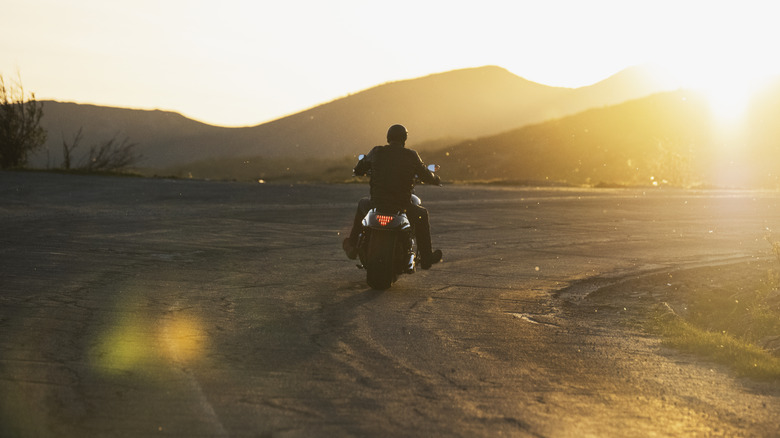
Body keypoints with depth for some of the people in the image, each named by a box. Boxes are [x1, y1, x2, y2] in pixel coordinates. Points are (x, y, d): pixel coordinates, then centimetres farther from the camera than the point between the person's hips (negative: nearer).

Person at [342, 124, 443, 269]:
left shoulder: (377, 152, -1)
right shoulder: (411, 155, -4)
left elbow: (358, 170, 13)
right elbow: (426, 176, 6)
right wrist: (436, 179, 31)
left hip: (377, 204, 1)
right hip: (402, 207, -1)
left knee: (363, 204, 37)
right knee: (422, 215, 31)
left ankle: (352, 247, 41)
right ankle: (426, 258, 35)